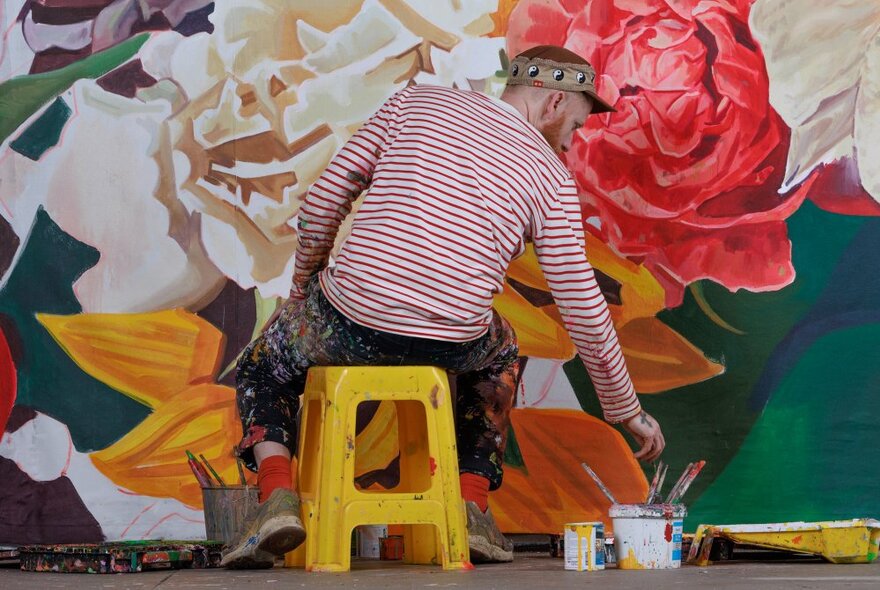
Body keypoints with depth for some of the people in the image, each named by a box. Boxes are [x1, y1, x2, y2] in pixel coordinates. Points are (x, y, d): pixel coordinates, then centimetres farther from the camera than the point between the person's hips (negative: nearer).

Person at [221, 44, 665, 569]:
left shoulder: (417, 102, 11)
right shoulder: (551, 177, 8)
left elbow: (326, 197, 5)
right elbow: (585, 312, 7)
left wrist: (305, 279, 21)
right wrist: (628, 410, 18)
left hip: (347, 320, -1)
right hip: (452, 344, 1)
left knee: (262, 370, 30)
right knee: (499, 354, 38)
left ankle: (278, 496, 2)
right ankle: (472, 504, 22)